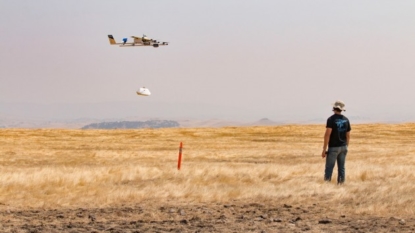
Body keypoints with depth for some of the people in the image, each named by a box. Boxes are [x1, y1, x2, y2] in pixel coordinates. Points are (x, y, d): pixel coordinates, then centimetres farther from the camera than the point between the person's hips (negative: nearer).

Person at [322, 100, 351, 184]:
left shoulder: (331, 119, -13)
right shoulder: (346, 120, 6)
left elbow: (327, 134, -19)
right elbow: (348, 135, 10)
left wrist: (324, 149, -16)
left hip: (333, 147, -5)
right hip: (343, 147, 5)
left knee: (329, 168, -3)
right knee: (341, 168, 7)